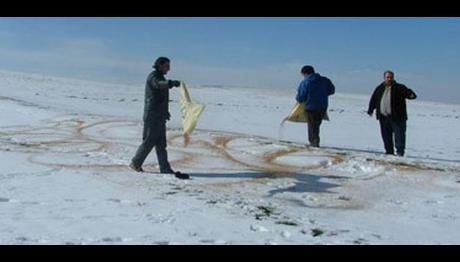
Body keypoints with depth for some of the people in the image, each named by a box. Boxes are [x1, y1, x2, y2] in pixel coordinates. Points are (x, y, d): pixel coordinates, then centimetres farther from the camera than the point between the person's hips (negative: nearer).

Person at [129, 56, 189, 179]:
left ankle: (165, 168, 9)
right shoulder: (153, 76, -11)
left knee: (161, 142, 7)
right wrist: (171, 83, -54)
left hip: (160, 116, 9)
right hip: (152, 115, -9)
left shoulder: (160, 77, 19)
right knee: (149, 140, -5)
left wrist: (165, 111, 37)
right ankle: (135, 163, 8)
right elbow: (159, 84, -36)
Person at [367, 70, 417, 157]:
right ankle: (389, 152, 19)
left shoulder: (399, 88, 0)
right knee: (386, 136, 9)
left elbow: (407, 92, -14)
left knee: (399, 135, -5)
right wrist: (370, 110, 16)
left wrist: (412, 95, -36)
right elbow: (373, 100, 18)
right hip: (383, 117, 4)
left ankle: (400, 152, 0)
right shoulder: (379, 88, 12)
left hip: (397, 117, -4)